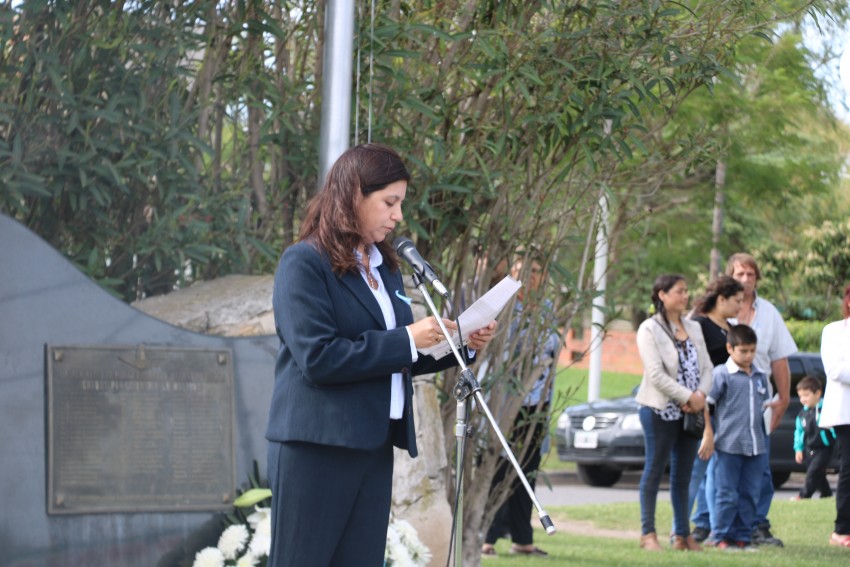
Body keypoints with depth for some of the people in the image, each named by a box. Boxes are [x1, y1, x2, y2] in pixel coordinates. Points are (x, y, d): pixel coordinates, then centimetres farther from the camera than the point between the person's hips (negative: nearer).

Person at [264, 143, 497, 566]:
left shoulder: (384, 266, 15)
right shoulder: (304, 262, -8)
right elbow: (317, 357, -18)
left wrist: (460, 344, 7)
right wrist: (406, 340, -17)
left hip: (374, 448, 8)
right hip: (316, 448, -8)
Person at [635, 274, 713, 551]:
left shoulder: (694, 328, 14)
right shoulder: (650, 329, -7)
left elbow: (706, 367, 10)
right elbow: (656, 375, -15)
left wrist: (700, 395, -9)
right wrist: (688, 397, -16)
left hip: (691, 411, 6)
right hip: (660, 410, -6)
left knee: (683, 474, 8)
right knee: (655, 469, -1)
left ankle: (682, 534, 12)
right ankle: (648, 533, 3)